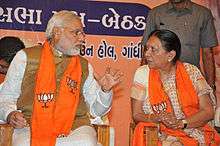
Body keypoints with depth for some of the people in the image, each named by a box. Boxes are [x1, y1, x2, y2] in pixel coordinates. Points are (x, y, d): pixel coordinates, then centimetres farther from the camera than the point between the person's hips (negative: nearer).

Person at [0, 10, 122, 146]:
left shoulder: (84, 65, 19)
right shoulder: (26, 57, 11)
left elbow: (96, 109, 20)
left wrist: (105, 90, 1)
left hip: (74, 125, 3)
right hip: (33, 123, -2)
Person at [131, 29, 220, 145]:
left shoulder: (191, 72, 2)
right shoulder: (142, 74, 2)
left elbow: (208, 112, 0)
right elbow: (137, 115, 3)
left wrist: (181, 123, -14)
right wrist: (158, 118, -17)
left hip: (196, 131, 2)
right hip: (162, 134, -1)